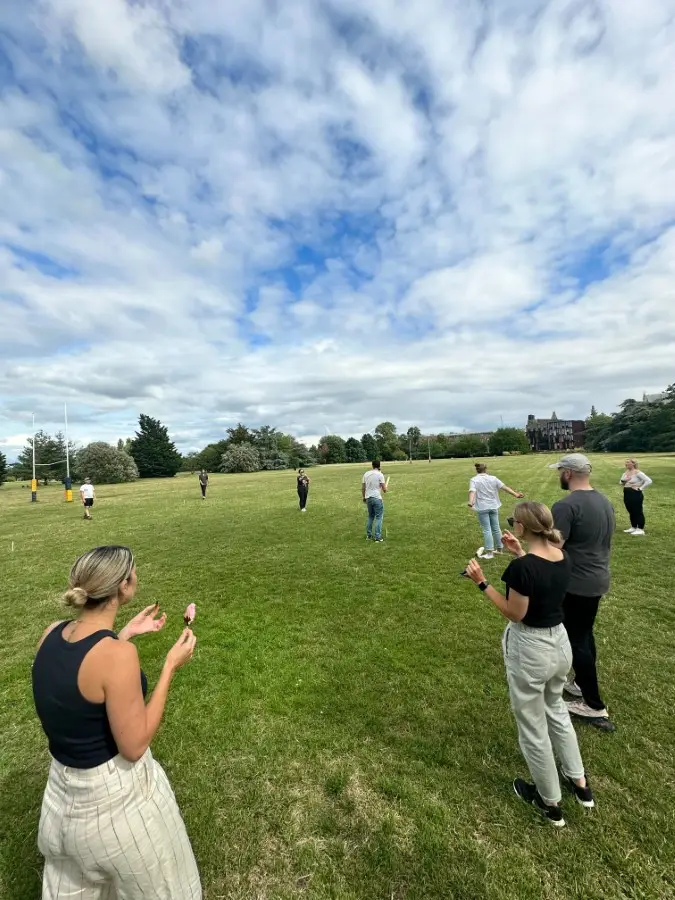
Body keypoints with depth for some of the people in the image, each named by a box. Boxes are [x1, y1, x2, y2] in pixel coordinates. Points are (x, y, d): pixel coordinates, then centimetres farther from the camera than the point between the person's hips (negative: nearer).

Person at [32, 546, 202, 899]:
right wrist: (170, 667, -21)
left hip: (64, 789, 7)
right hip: (116, 794, -6)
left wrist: (127, 633, 5)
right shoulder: (116, 655, -34)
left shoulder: (52, 634, -11)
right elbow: (134, 746, -23)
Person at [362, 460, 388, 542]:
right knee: (379, 517, 2)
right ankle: (377, 537, 1)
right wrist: (385, 490, 15)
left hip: (368, 498, 6)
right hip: (377, 498, -6)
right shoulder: (380, 474, -9)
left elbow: (363, 488, 10)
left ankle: (368, 535, 23)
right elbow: (384, 489, -8)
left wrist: (364, 497, 22)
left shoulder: (366, 474, 7)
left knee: (370, 516, 19)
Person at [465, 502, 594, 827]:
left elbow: (515, 613, -20)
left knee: (532, 727, 18)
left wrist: (482, 583, -18)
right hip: (560, 642, 7)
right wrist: (521, 554, 9)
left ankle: (550, 802, 40)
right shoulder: (563, 558, -5)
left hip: (530, 650, -7)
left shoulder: (523, 567, -28)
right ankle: (580, 782, 50)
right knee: (556, 710, 34)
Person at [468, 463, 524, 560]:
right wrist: (516, 494, 4)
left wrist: (471, 502, -36)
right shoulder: (493, 478, 4)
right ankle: (499, 548, 27)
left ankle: (489, 552, 0)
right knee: (496, 528, 14)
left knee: (486, 529, -1)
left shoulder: (474, 480, -6)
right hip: (493, 506, 4)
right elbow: (505, 487, 1)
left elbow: (472, 491, -22)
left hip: (482, 508, -4)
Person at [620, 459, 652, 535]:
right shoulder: (625, 473, 10)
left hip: (636, 494, -8)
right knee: (631, 512, 15)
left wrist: (640, 488, -16)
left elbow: (649, 481, -20)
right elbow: (622, 482, 20)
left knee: (638, 512, -1)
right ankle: (633, 527, 25)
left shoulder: (638, 473, -13)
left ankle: (640, 529, 6)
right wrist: (623, 481, -2)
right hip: (627, 494, 8)